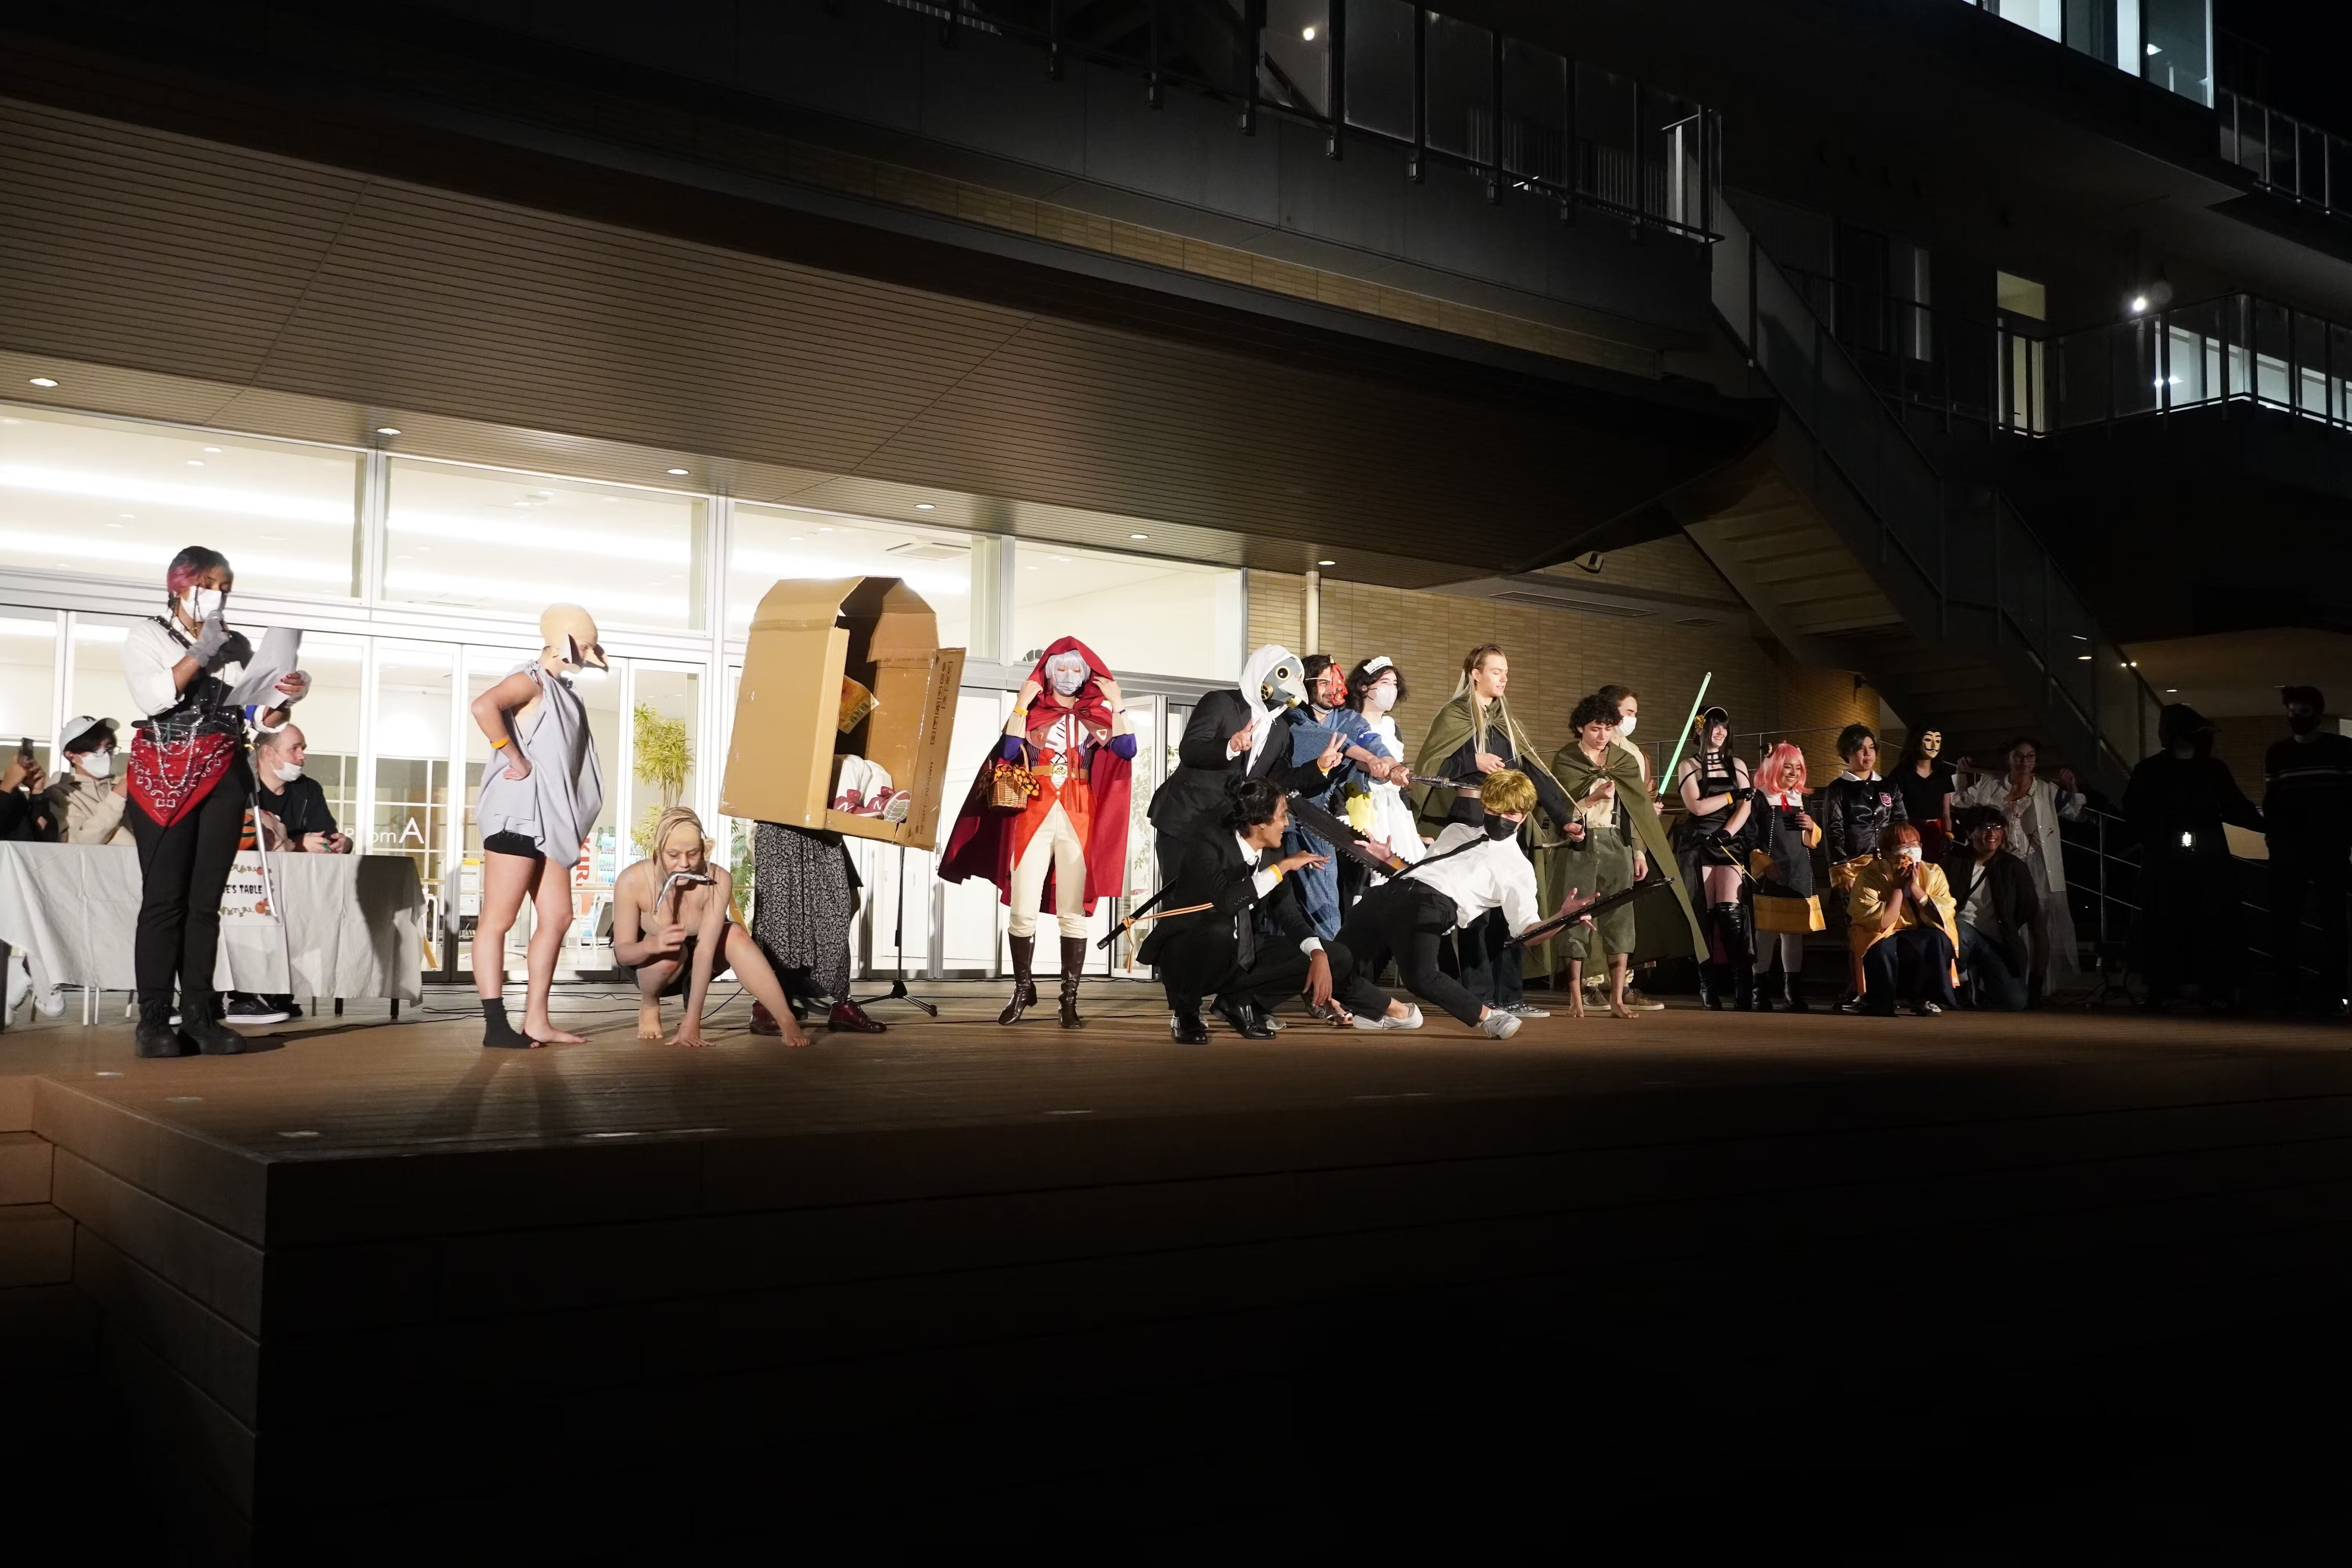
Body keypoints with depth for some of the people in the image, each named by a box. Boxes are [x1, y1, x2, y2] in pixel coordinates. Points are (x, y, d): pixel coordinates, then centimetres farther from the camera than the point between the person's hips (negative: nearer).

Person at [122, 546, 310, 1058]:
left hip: (224, 777, 4)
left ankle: (199, 1015, 3)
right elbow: (152, 698, -12)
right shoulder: (147, 636, 5)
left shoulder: (238, 645, 15)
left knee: (206, 900, 2)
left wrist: (283, 699, -10)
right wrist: (200, 654, -11)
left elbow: (260, 716, 10)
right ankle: (154, 1020, -5)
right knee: (164, 899, -7)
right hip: (164, 776, -3)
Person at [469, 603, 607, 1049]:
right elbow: (483, 707, -28)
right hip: (518, 815, -10)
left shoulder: (561, 690, 19)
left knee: (557, 917, 9)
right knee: (497, 921, -5)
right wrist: (517, 761, -20)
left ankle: (536, 1021, 14)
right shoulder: (532, 681, -8)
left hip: (549, 820, 10)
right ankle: (496, 1026, -6)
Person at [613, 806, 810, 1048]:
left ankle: (786, 1021, -33)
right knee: (671, 952, -35)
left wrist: (692, 1022, -41)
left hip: (691, 968, 1)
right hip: (645, 963, -1)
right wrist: (653, 945, -48)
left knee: (734, 934, -29)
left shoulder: (718, 881, -28)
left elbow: (705, 950, -33)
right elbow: (622, 952, -24)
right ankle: (649, 1006, -4)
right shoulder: (632, 881, -28)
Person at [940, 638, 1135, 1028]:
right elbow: (1008, 752, -8)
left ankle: (1070, 999, 5)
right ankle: (1023, 990, 12)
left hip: (1079, 820, 0)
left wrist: (1116, 704, -6)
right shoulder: (1033, 713, 9)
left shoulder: (1096, 717, 11)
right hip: (1034, 817, 0)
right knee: (1023, 912, -5)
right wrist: (1021, 704, -8)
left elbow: (1127, 751, -5)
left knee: (1073, 914, 0)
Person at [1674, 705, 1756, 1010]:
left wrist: (1726, 834, -11)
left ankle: (1745, 992, -16)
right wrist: (1734, 794, -1)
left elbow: (1746, 807, 4)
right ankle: (1708, 987, 1)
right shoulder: (1687, 766, 7)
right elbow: (1697, 806, -6)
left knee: (1729, 910, -14)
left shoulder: (1737, 765, 15)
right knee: (1704, 914, -4)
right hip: (1698, 844, -1)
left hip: (1731, 842, 1)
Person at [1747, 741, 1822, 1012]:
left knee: (1795, 934, 9)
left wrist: (1812, 828, 3)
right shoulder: (1759, 799, -4)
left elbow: (1814, 841, 24)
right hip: (1769, 878, -6)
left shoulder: (1801, 799, 16)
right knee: (1766, 933, -5)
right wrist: (1763, 864, -17)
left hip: (1800, 877, 6)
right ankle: (1760, 992, 1)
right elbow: (1748, 839, -8)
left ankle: (1793, 992, 16)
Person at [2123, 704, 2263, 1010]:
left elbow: (2237, 809, 9)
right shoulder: (2149, 771, 6)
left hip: (2209, 862, 2)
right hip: (2165, 864, -1)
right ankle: (2161, 990, 4)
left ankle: (2217, 990, 1)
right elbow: (2134, 814, 3)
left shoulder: (2215, 769, 11)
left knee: (2214, 924, -2)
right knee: (2165, 925, -2)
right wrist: (2160, 840, -10)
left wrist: (2266, 825, -6)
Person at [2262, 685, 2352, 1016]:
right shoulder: (2277, 752, 12)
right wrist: (2275, 837, -2)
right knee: (2284, 918, 1)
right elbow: (2270, 801, 12)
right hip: (2289, 848, 3)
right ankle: (2288, 989, 7)